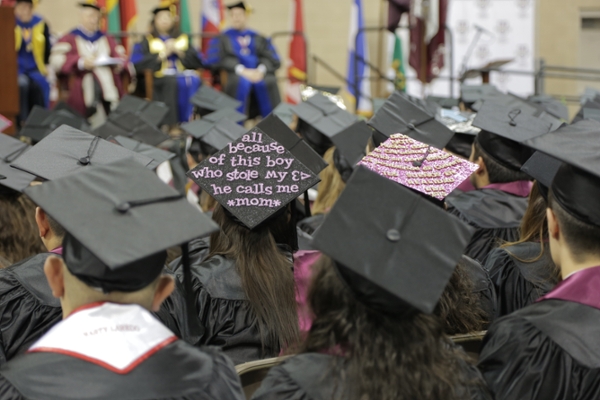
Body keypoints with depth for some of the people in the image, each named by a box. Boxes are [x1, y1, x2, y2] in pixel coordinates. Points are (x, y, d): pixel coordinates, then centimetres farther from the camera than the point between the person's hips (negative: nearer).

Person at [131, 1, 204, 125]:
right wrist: (161, 55, -7)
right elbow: (136, 63, -3)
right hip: (161, 78, -3)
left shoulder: (184, 39, 20)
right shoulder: (148, 41, 12)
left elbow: (198, 62, 10)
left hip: (185, 74, 3)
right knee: (172, 82, -30)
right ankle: (170, 126, -29)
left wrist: (178, 51, -2)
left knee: (193, 81, -26)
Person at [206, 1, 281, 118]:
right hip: (235, 74, -2)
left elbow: (271, 57, 9)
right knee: (241, 82, -37)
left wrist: (261, 70, -15)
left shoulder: (258, 38, 23)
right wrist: (242, 70, -16)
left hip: (258, 73, 2)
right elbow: (217, 59, 0)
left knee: (269, 82, -33)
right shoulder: (222, 38, 17)